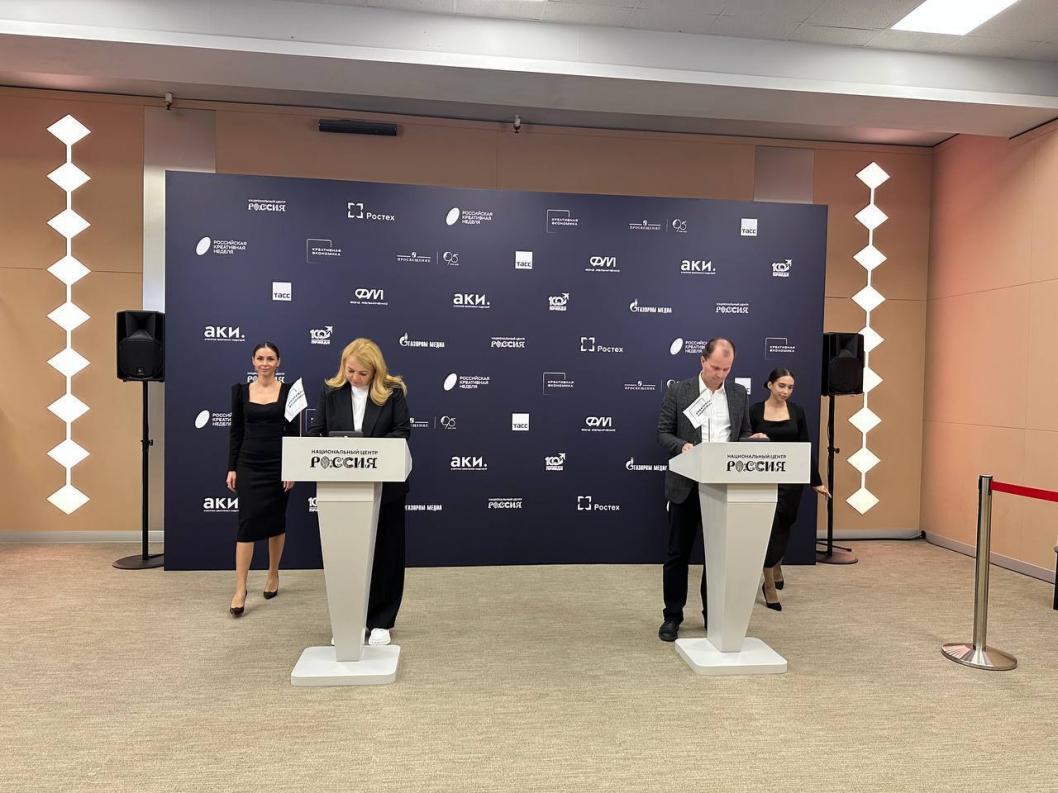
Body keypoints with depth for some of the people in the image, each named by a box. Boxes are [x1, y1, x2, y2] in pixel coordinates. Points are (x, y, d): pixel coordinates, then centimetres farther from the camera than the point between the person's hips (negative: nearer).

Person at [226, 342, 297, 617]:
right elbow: (235, 431, 5)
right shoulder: (241, 390, 4)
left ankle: (273, 576, 28)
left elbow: (294, 432, -2)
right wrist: (231, 468, 1)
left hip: (279, 464, 0)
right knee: (247, 523, -6)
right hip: (249, 464, 1)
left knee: (276, 522, 10)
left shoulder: (288, 391, -1)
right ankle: (240, 589, -3)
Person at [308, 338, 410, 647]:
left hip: (384, 486, -2)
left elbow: (403, 430, -8)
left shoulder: (392, 391, -4)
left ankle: (381, 621, 22)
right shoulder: (330, 392, 2)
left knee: (385, 552, 8)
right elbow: (314, 431, 1)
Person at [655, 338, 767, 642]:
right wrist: (682, 446, -22)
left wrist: (753, 440, -10)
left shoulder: (738, 394, 8)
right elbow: (663, 433, -3)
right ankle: (672, 616, 19)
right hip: (686, 485, -2)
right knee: (678, 553, 6)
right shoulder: (678, 391, -2)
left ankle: (714, 614, 25)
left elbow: (744, 435, 13)